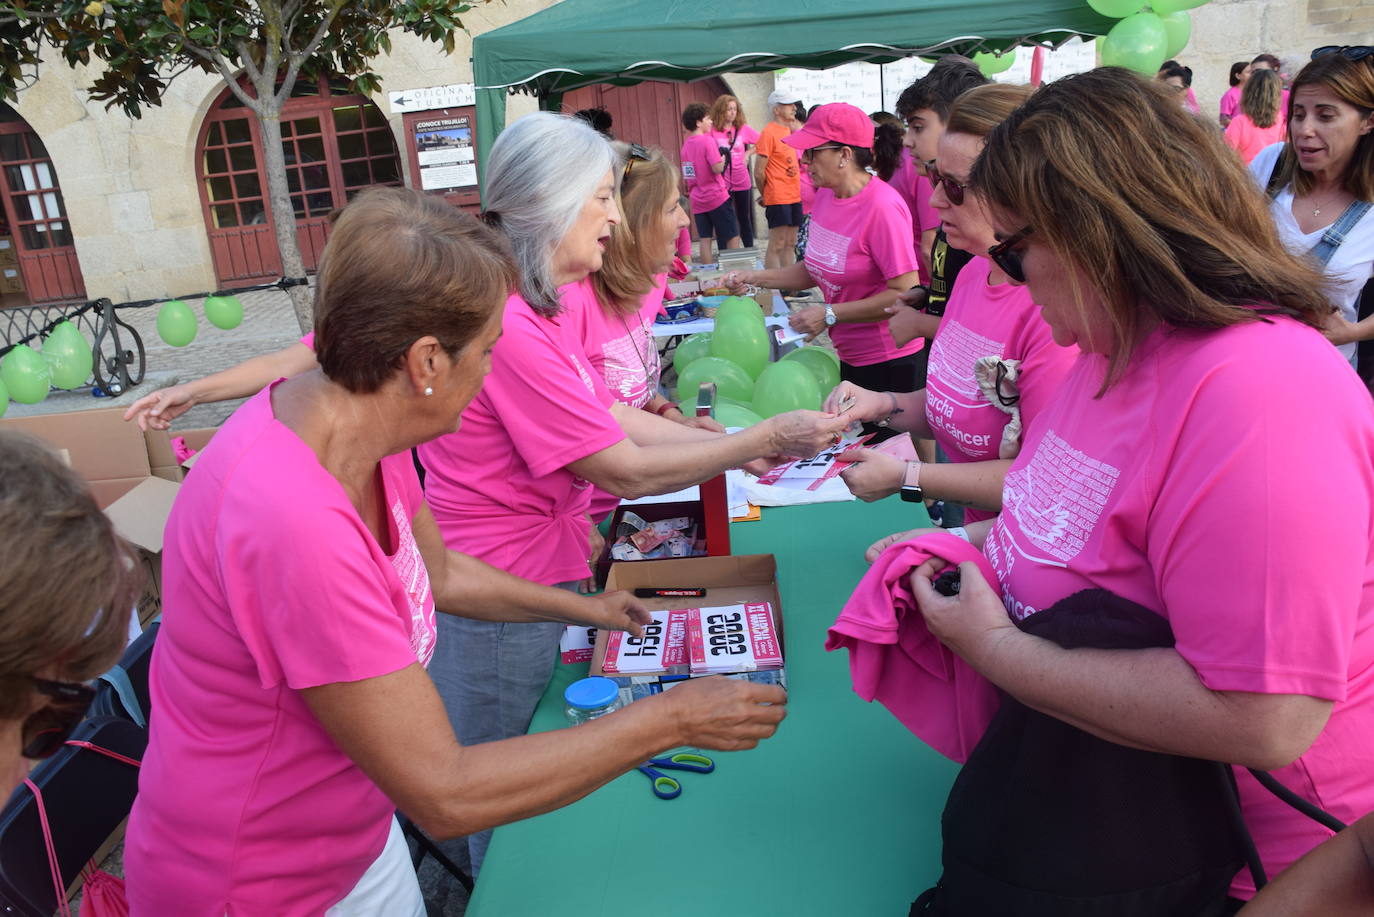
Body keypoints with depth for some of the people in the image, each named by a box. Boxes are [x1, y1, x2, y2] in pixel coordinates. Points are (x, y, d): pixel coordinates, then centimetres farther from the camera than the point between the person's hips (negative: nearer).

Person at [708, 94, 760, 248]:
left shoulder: (743, 129, 2)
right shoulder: (713, 131, -6)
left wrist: (748, 153, 1)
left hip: (742, 182, 3)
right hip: (722, 182, -2)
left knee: (744, 218, 12)